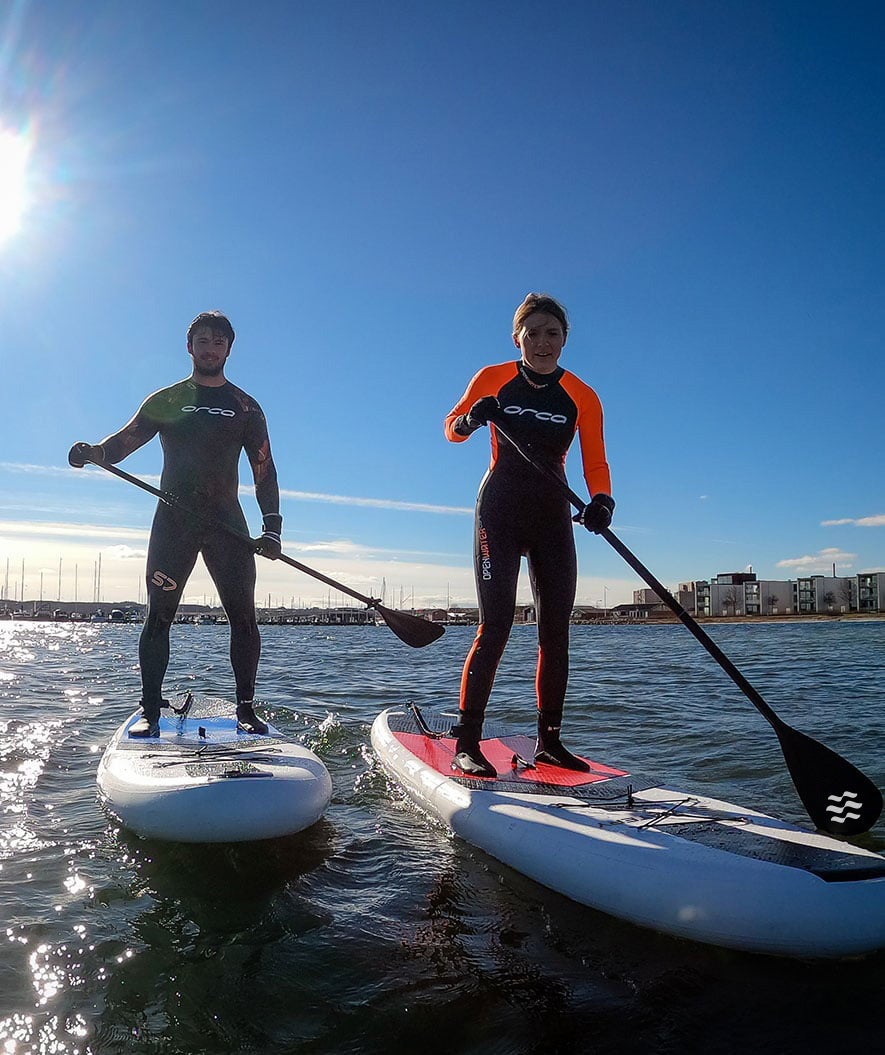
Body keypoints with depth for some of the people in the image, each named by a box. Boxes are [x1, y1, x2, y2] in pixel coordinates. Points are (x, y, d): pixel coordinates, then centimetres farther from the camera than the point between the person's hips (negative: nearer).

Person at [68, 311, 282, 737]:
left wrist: (272, 528, -5)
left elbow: (264, 471, 6)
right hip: (173, 520, 0)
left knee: (243, 615, -5)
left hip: (227, 521, 0)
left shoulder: (245, 407, 11)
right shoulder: (165, 401, 12)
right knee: (158, 614, -3)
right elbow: (125, 439, 1)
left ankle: (246, 709, 4)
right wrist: (95, 451, -23)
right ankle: (149, 711, 4)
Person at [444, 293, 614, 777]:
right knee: (495, 626, -13)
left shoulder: (583, 398, 2)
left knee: (556, 632, 3)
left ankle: (548, 742, 15)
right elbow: (451, 427, 8)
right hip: (500, 512, -4)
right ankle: (465, 745, -7)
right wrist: (472, 419, -16)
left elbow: (595, 463, -2)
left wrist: (601, 500, -24)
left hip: (553, 518, 4)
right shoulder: (492, 379, -2)